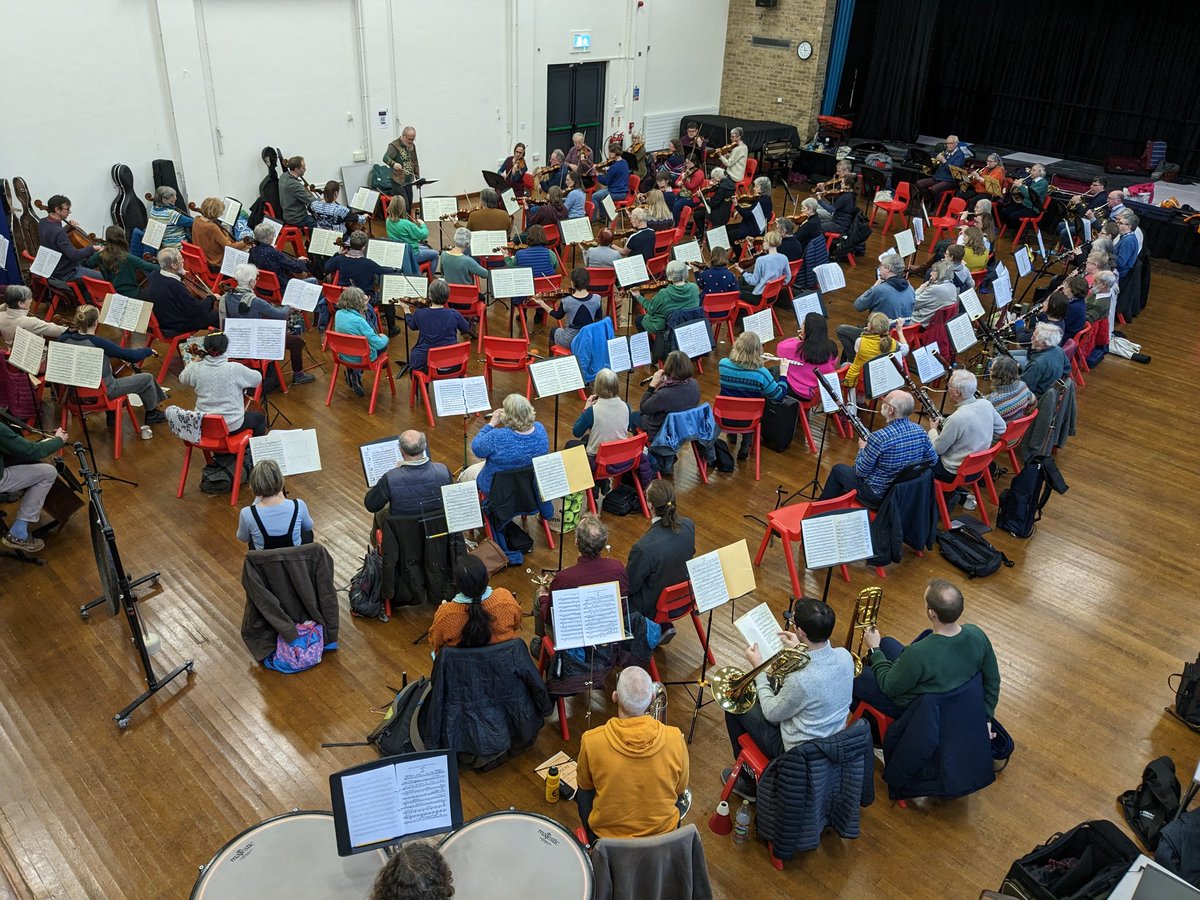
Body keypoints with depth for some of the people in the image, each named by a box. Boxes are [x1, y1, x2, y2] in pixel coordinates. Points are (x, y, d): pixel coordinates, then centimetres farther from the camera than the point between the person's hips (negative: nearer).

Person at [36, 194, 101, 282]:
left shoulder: (43, 223, 0)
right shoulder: (58, 232, -29)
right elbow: (73, 255, -33)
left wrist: (67, 227, 4)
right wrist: (92, 248, -22)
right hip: (66, 273, -10)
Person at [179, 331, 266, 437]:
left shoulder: (195, 368, -12)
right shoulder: (236, 369, -21)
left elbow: (183, 380, 11)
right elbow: (258, 379, -2)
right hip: (232, 426, -4)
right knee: (260, 418, 26)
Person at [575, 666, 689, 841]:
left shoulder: (591, 741, -28)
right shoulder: (675, 738, -25)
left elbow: (585, 783, -5)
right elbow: (680, 788, -6)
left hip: (607, 834, 0)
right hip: (664, 832, 1)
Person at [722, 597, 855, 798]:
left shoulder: (799, 680, -36)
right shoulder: (845, 656, -16)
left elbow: (771, 714, -16)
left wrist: (758, 667, -8)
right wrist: (801, 650, 7)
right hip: (835, 742, 7)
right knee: (775, 685, 26)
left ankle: (749, 782, 27)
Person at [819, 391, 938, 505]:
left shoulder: (879, 437, -31)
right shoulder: (920, 431, -11)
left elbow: (860, 471, -20)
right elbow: (933, 460, 4)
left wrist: (862, 448, -1)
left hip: (878, 496, -6)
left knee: (838, 469, 19)